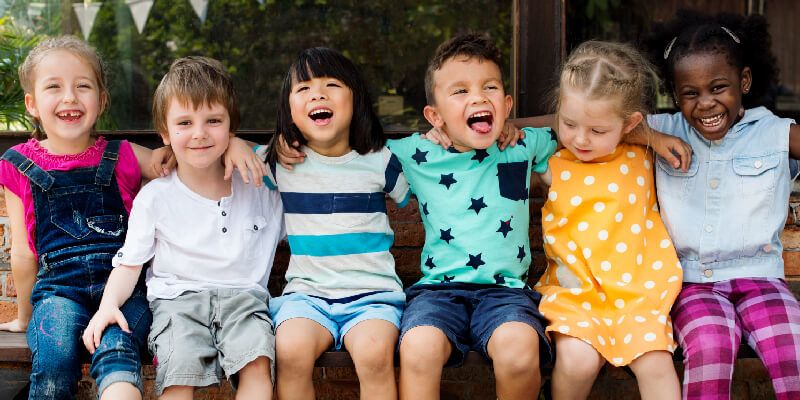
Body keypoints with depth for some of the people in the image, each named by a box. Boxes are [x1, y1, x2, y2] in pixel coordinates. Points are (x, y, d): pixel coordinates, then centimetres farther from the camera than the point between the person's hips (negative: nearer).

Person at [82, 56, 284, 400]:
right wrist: (108, 304, -10)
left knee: (257, 362, -30)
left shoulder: (260, 191, 10)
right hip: (178, 295, -1)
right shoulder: (154, 197, 5)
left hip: (242, 295, 1)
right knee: (180, 370, -30)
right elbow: (129, 263, 5)